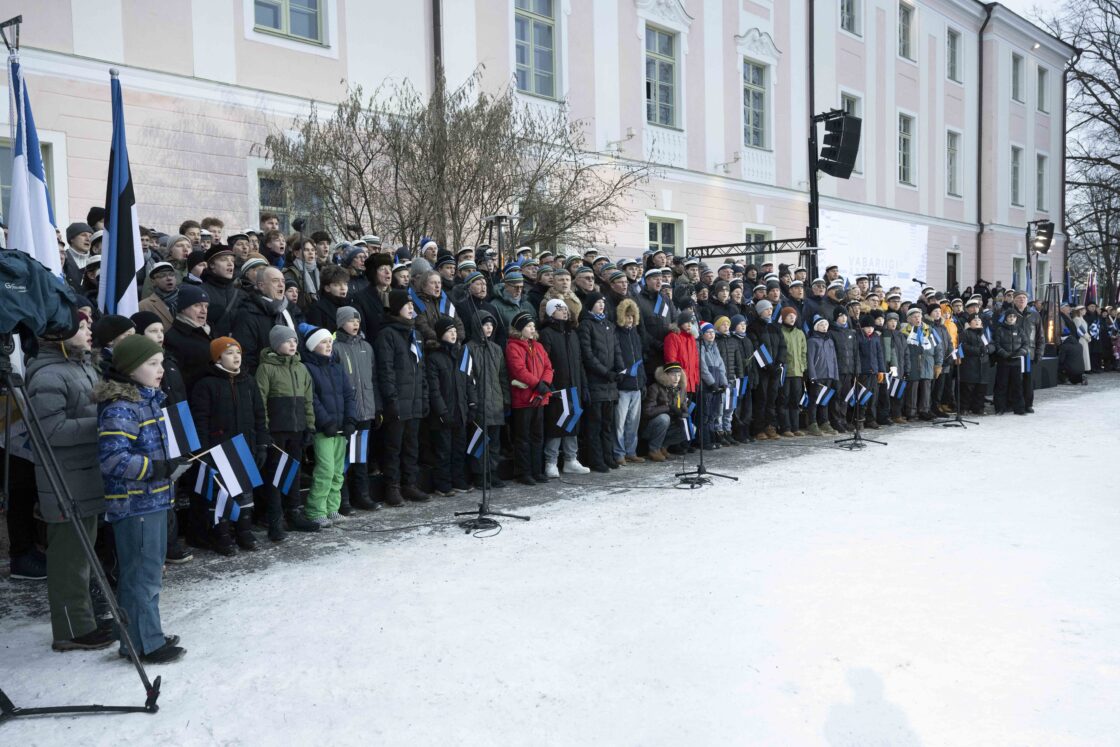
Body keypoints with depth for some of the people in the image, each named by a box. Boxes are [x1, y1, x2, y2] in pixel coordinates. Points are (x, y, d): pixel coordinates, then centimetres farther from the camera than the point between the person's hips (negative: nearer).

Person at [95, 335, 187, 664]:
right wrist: (157, 469, -26)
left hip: (154, 499, 10)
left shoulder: (149, 399, 12)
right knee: (142, 575, -2)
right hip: (135, 504, -10)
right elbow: (112, 458, -25)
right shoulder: (119, 407, -18)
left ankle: (147, 635, 30)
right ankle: (144, 645, 7)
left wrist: (173, 462, 13)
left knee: (150, 571, 18)